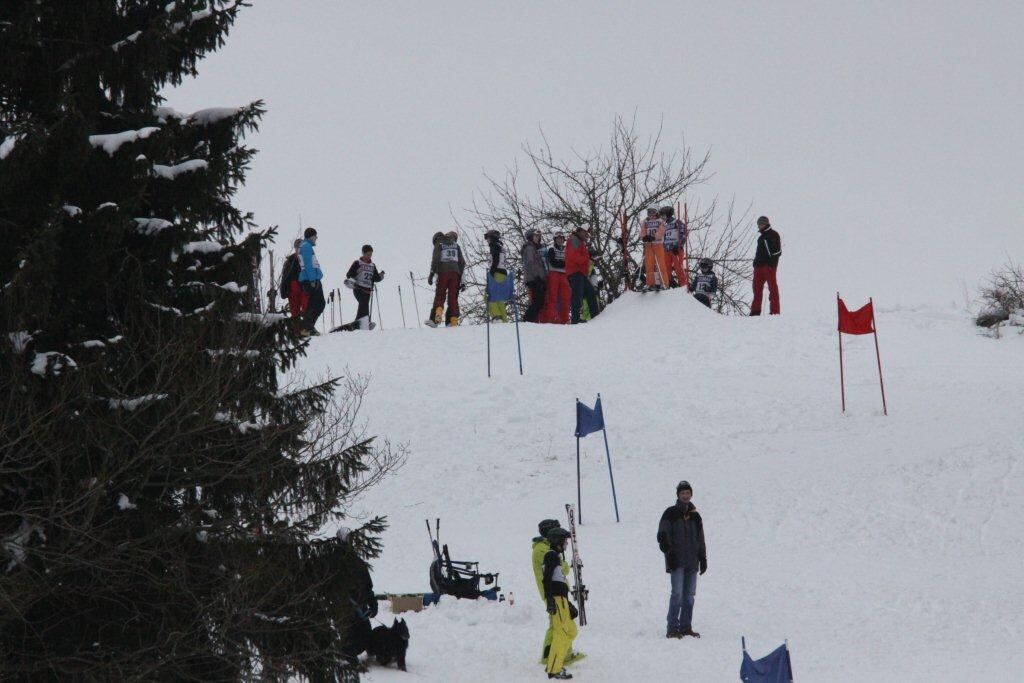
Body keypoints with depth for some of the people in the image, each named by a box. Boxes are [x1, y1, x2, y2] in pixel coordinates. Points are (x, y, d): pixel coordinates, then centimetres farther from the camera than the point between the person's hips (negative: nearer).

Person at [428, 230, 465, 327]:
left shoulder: (439, 245, 6)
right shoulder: (456, 245, 18)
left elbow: (435, 260, -7)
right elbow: (462, 262, 14)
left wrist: (431, 274, -6)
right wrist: (461, 278, 15)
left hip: (443, 273, -3)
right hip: (455, 273, 3)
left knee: (440, 295, -2)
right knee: (453, 297, 4)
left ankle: (437, 316, -24)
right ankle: (453, 320, -4)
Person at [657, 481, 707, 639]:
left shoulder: (695, 516, 15)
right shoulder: (670, 514, 1)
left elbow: (700, 540, 21)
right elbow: (662, 536, -2)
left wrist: (703, 559, 16)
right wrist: (668, 551, -14)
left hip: (692, 561, 5)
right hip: (677, 561, -5)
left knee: (689, 595, 6)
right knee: (677, 593, -13)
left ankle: (686, 627, 12)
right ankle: (673, 628, -13)